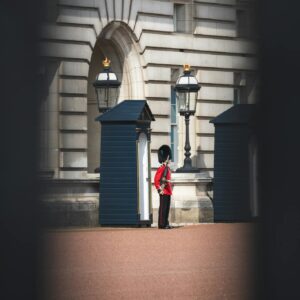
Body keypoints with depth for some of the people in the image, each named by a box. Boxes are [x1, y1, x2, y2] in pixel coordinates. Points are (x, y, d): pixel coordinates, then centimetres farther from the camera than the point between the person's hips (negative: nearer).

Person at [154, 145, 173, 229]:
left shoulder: (167, 168, 16)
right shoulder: (161, 168, -13)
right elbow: (156, 179, -18)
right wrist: (160, 189, -20)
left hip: (168, 192, 9)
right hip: (164, 192, -9)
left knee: (167, 208, 11)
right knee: (163, 208, -7)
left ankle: (166, 224, 15)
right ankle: (162, 224, -5)